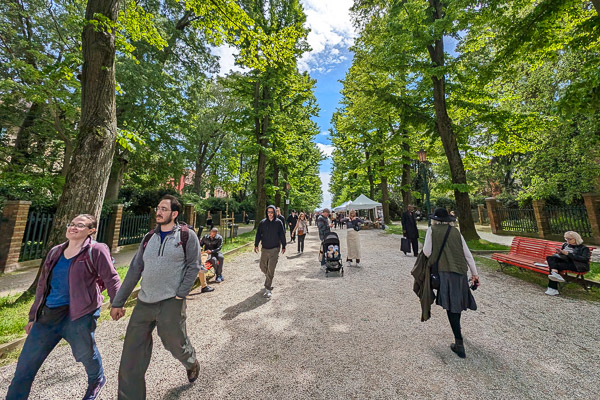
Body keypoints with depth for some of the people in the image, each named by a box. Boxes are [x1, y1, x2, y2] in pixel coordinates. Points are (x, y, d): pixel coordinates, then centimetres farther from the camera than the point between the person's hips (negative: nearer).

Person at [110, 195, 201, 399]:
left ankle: (192, 364, 46)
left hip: (170, 303, -4)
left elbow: (193, 267, -9)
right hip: (143, 303, 5)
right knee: (131, 357, 7)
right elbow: (134, 271, 12)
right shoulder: (149, 238, 8)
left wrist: (180, 295, -13)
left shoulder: (187, 235, -7)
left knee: (176, 345, 13)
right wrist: (118, 302, 12)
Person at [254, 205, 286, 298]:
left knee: (271, 269, -3)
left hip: (274, 249, -3)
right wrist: (256, 245, 2)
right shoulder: (262, 222, 1)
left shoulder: (278, 222, -5)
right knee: (263, 267, 14)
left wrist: (283, 246, 5)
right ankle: (269, 278, 44)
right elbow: (258, 234, 6)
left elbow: (282, 235, 1)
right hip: (264, 249, 3)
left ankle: (268, 289, 9)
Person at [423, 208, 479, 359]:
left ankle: (459, 343, 5)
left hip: (445, 271, -5)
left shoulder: (432, 230, -4)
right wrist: (474, 273, 14)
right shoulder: (456, 231, 8)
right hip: (461, 271, 5)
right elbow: (468, 254, 7)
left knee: (451, 306, 2)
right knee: (457, 302, 23)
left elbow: (427, 252, -8)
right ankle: (457, 332, 44)